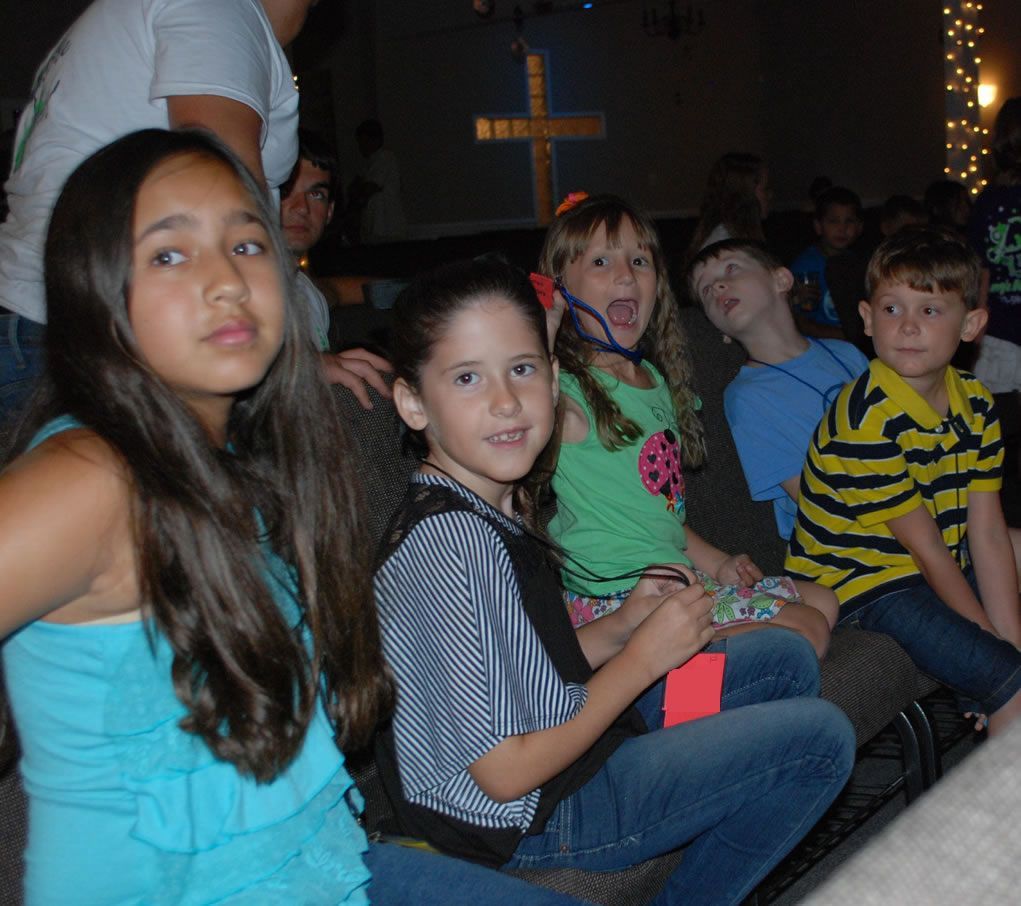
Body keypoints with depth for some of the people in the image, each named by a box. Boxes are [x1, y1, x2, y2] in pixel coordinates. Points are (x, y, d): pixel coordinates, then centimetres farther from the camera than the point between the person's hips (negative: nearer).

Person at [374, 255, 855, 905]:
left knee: (787, 660, 17)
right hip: (525, 820, -9)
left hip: (567, 735, 9)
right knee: (821, 738, -8)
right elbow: (506, 773, -26)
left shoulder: (503, 501, 1)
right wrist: (642, 657, -18)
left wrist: (623, 626, -6)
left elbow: (531, 671, 8)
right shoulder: (451, 542, -29)